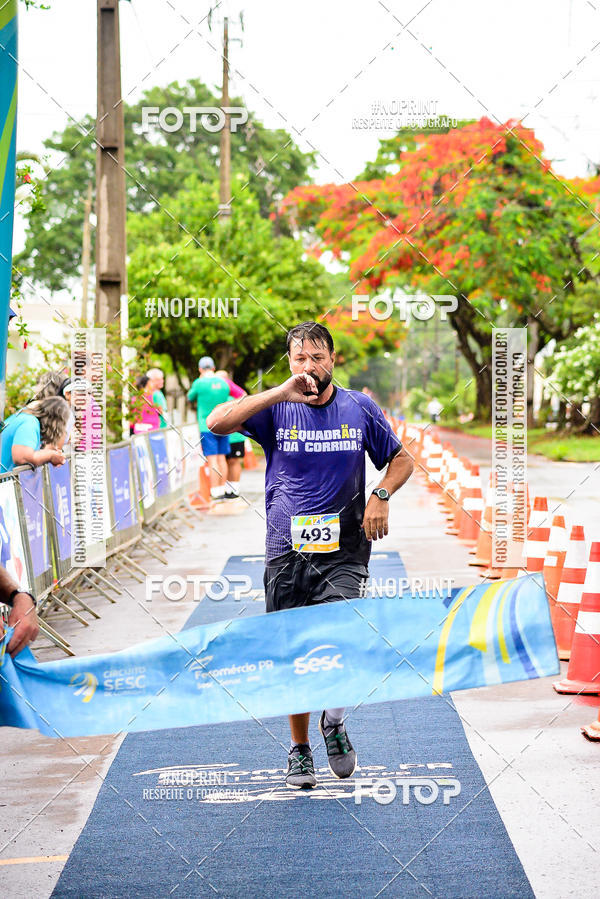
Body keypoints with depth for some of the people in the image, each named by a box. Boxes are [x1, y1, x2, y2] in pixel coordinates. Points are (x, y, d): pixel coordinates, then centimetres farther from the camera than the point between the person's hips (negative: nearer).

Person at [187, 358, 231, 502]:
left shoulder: (199, 383, -9)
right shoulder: (224, 383, 6)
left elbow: (190, 397, 7)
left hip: (207, 427, -5)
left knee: (212, 460, -6)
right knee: (221, 458, 9)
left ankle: (215, 492, -9)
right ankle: (222, 489, 13)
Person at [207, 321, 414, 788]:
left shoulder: (360, 407, 5)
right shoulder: (275, 410, 1)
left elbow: (401, 459, 17)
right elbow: (217, 423, -15)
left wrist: (381, 496, -3)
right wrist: (280, 394, -21)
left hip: (344, 553, -1)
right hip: (286, 552, 1)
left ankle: (333, 718, 8)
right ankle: (300, 748, 25)